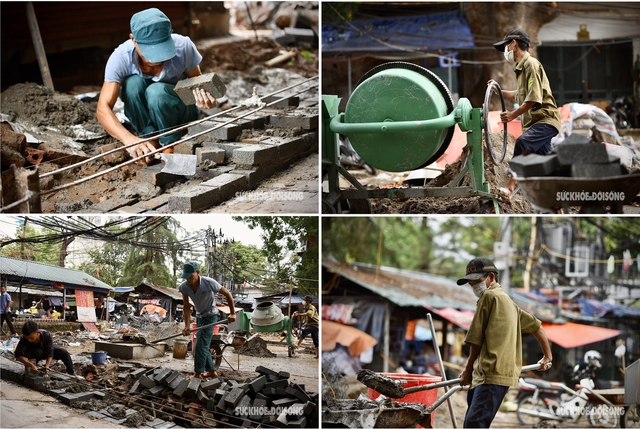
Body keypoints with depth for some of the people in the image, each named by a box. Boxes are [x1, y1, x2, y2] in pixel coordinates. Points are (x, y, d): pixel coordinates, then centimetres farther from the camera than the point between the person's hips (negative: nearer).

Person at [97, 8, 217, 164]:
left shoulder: (183, 46, -26)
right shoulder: (121, 57, -28)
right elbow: (103, 108, -34)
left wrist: (203, 95, -35)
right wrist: (129, 139, -53)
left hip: (182, 111, -1)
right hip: (144, 117, 1)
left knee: (157, 91, -34)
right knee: (133, 83, -31)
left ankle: (171, 143, -10)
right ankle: (150, 139, -12)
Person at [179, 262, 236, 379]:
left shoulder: (209, 283, -28)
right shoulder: (184, 287, -17)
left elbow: (228, 294, -16)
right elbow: (187, 307, -12)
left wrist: (233, 313, -15)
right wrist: (187, 326, -23)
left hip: (210, 316, -6)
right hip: (199, 316, 6)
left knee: (201, 344, -14)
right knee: (203, 345, 13)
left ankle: (198, 373, -11)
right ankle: (211, 370, 26)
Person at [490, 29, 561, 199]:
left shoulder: (531, 64, -13)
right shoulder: (521, 67, 18)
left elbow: (534, 98, -21)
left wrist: (513, 114, -22)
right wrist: (499, 91, 23)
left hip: (545, 119, -11)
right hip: (534, 121, 11)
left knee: (522, 143, -34)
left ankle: (510, 188, -42)